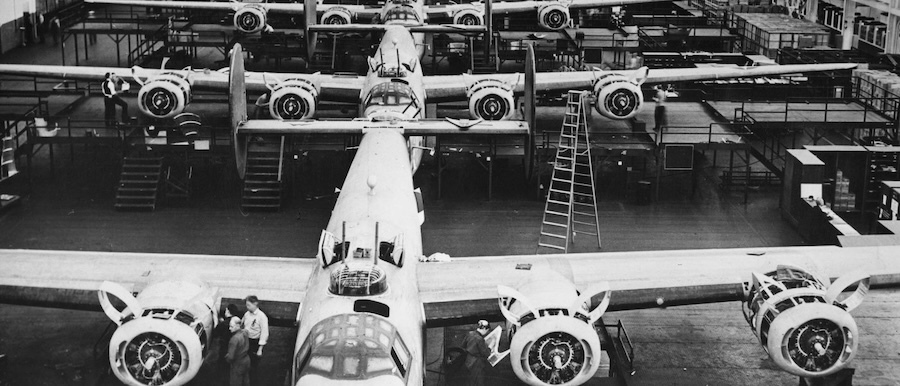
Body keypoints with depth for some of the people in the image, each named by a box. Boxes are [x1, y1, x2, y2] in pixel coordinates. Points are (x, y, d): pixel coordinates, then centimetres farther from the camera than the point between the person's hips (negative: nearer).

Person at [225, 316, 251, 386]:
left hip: (237, 364, -7)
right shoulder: (244, 332, -7)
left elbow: (230, 357, -28)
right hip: (246, 360, 7)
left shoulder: (234, 339, -30)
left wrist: (226, 356, -4)